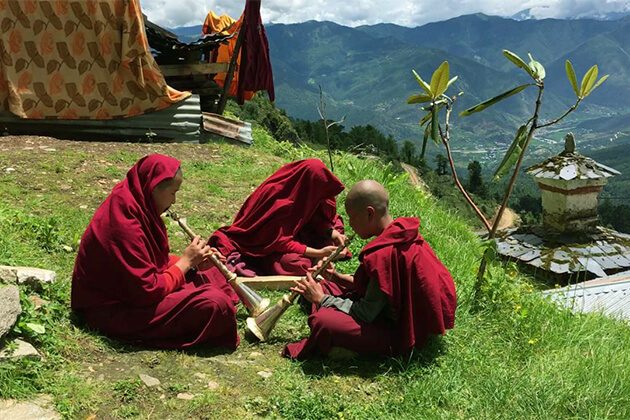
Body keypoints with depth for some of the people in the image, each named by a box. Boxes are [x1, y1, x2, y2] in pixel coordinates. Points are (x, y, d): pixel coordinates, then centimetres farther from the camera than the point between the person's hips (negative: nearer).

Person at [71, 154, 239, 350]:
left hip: (132, 287, 10)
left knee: (207, 272, 14)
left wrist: (194, 262, -5)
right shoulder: (124, 225, -30)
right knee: (214, 304, -21)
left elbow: (156, 261, 9)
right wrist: (186, 261, -15)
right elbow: (149, 291, -27)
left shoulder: (133, 204, 0)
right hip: (115, 309, -10)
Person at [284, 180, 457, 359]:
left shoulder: (385, 254, -29)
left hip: (399, 335, -9)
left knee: (323, 321, -28)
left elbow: (365, 314, -22)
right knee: (324, 286, 12)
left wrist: (321, 299, -11)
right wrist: (338, 277, 1)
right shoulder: (400, 234, -1)